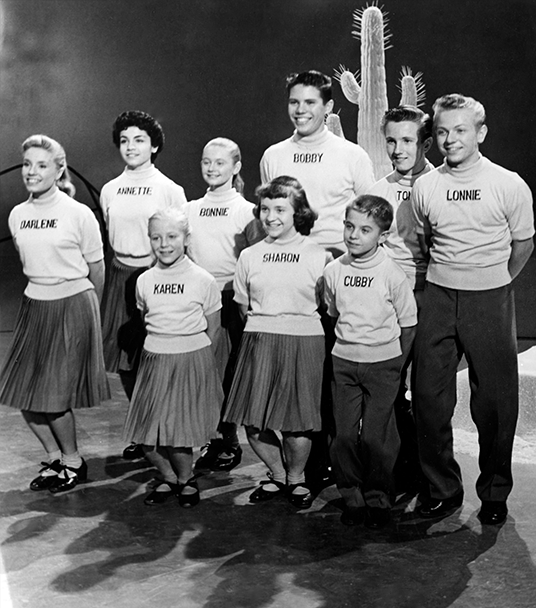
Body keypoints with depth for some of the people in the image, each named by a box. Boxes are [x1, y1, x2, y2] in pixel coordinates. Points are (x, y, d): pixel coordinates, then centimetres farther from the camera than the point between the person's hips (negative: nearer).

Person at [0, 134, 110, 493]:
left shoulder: (79, 214, -10)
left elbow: (96, 269, 0)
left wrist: (88, 309, 11)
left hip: (74, 305, -5)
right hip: (34, 305, 6)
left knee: (54, 395, -5)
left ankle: (73, 461, 19)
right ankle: (54, 456, 26)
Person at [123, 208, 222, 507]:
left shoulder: (203, 280, -6)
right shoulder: (145, 281, 5)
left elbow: (212, 328, 3)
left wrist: (191, 352, 4)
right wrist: (163, 348, 14)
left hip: (192, 360, -4)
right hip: (154, 359, 4)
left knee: (178, 433, -6)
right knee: (147, 437, 1)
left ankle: (186, 479, 22)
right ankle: (169, 478, 28)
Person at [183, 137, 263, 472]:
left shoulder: (247, 211, 0)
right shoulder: (190, 209, 12)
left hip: (231, 299, -4)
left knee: (229, 372, -1)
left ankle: (230, 440, 11)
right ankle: (213, 438, 16)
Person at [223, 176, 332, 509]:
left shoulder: (318, 256, 1)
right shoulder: (250, 256, 11)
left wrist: (297, 320, 0)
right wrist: (263, 326, 8)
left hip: (304, 341, -3)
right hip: (259, 341, 3)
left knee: (297, 422, -3)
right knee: (254, 422, 1)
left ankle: (297, 476, 25)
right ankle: (277, 474, 26)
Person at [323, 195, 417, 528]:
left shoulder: (392, 273, -10)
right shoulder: (334, 270, 0)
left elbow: (408, 324, -2)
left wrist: (395, 366, -1)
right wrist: (347, 342, 11)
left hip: (383, 363, -3)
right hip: (344, 361, 3)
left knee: (375, 436, -1)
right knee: (344, 434, 3)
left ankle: (378, 497, 18)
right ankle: (352, 496, 19)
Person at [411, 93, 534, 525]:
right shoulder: (425, 186, 3)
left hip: (490, 299, -2)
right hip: (438, 297, 3)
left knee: (495, 400, 2)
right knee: (429, 395, 1)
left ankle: (495, 493, 19)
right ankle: (442, 487, 17)